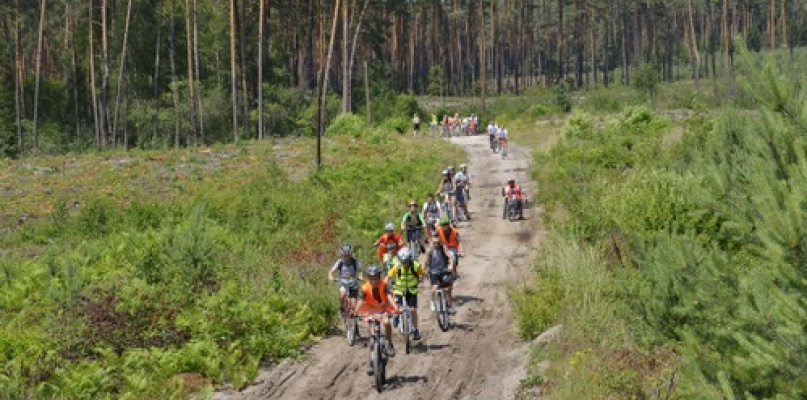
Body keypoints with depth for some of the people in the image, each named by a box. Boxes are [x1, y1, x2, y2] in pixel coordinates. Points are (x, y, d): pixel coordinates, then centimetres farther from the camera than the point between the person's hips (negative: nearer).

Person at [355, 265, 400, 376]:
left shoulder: (384, 285, -22)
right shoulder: (365, 288, -22)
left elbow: (390, 297, -36)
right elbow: (360, 302, -34)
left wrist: (396, 308, -52)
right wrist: (356, 313, -51)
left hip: (384, 309, -1)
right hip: (371, 311, 1)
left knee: (386, 322, -35)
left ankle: (389, 345, -15)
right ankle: (371, 363, 6)